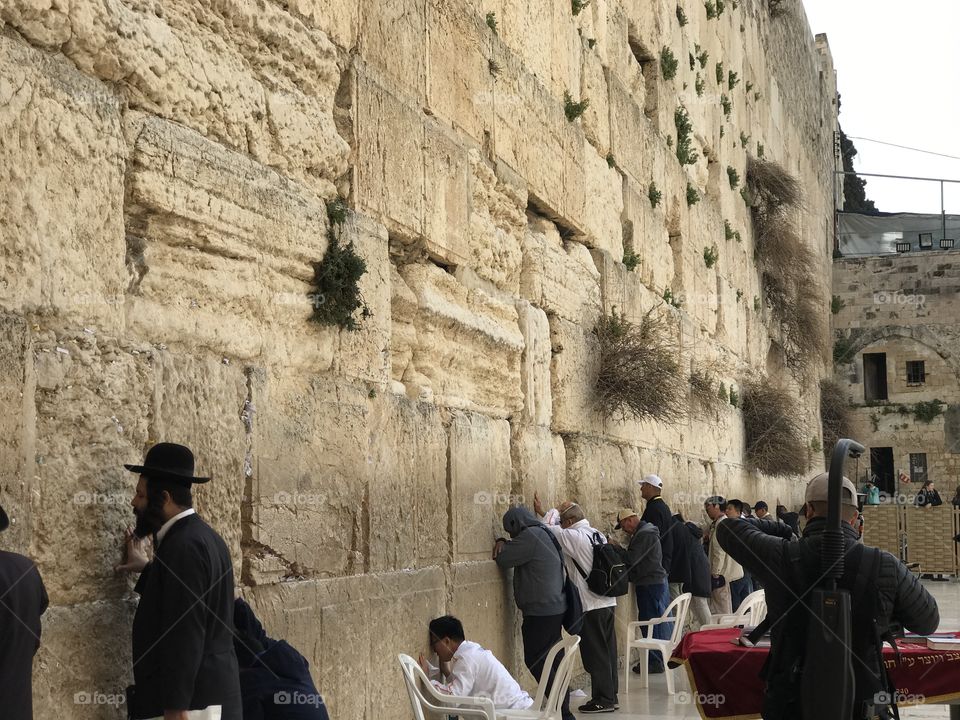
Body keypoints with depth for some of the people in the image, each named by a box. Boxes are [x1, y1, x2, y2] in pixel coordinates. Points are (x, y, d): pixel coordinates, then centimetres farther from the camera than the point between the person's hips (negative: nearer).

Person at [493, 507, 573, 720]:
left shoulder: (530, 536, -15)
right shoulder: (543, 533, 15)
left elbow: (503, 559, -15)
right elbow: (516, 551, 24)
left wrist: (502, 545, 6)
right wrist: (503, 543, 4)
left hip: (540, 611, -10)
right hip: (554, 608, 10)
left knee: (535, 661, -5)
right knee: (553, 661, 11)